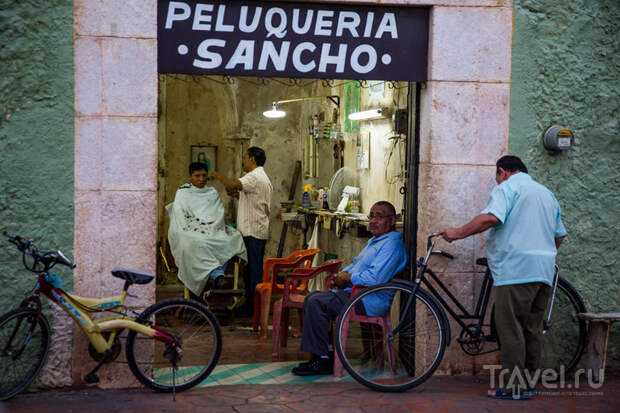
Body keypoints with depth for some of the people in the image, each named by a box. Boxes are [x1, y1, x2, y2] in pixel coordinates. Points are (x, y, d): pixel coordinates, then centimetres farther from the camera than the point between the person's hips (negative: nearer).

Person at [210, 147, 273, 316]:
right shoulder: (263, 178, 20)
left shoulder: (254, 177, -14)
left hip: (252, 232, -10)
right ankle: (251, 304, 17)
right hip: (258, 231, 10)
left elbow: (234, 184, -29)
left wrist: (217, 176, -12)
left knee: (253, 270, -7)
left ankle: (253, 307, -5)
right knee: (253, 269, 13)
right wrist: (239, 195, 14)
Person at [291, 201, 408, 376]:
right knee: (312, 297, 6)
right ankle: (326, 351, 4)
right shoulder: (374, 241, 22)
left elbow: (375, 278, -26)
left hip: (369, 301, -11)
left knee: (317, 303, -22)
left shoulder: (392, 245, -14)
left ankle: (322, 361, -17)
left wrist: (347, 278, -12)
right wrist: (341, 273, 9)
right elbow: (357, 263, 32)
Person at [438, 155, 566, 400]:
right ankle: (529, 383, 14)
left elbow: (490, 217, -20)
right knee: (532, 329, 11)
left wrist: (458, 233, -13)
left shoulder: (507, 188, -2)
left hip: (515, 270, -8)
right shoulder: (547, 193, 24)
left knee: (511, 329, -6)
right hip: (544, 272, 9)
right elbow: (560, 235, 26)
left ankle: (514, 387, -7)